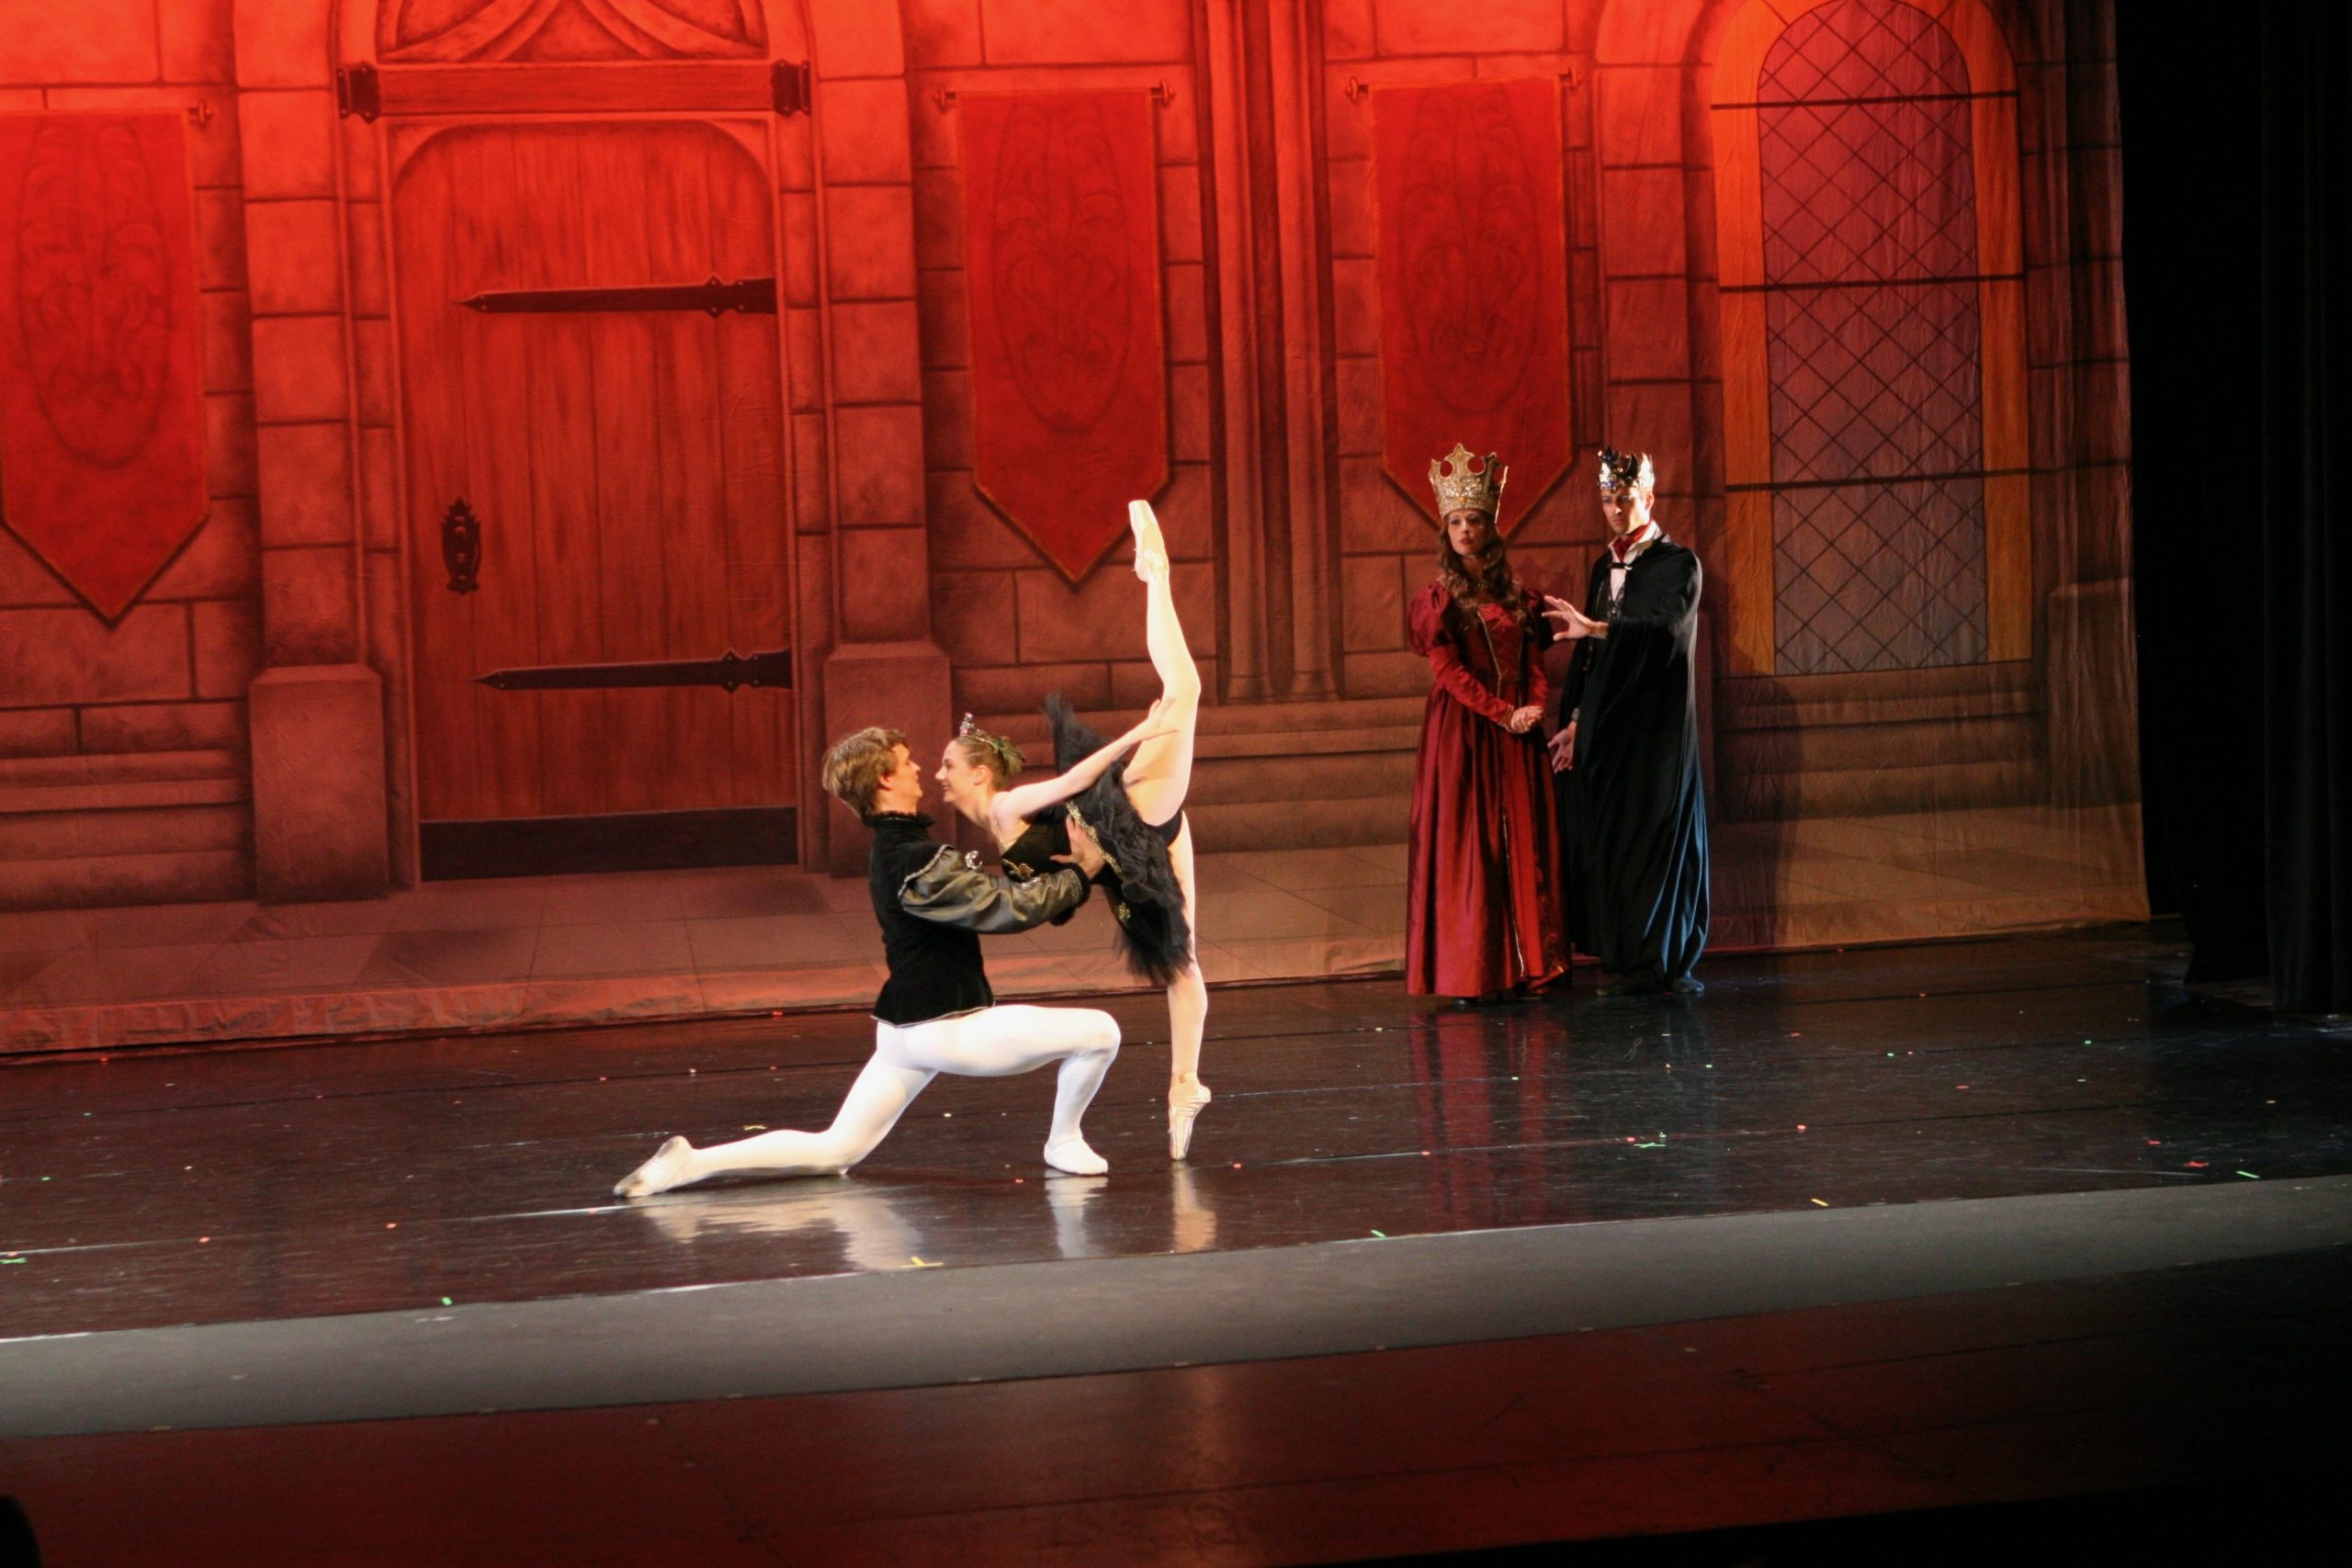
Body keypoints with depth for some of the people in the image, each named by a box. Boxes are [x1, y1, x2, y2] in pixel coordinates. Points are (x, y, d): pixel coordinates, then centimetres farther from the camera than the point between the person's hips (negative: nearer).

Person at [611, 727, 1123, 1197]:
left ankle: (691, 1163, 2)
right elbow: (1009, 906, -19)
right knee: (1099, 1031, -5)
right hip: (946, 1029, -9)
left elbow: (983, 891, 13)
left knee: (834, 1150, 12)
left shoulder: (895, 847, 11)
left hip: (904, 1029, 9)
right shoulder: (918, 861, -20)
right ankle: (1063, 1144, 14)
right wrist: (1080, 873, -8)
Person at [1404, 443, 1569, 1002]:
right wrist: (1503, 713, -15)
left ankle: (1523, 966, 4)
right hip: (1462, 731, -4)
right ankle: (1468, 974, -4)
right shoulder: (1439, 598, -1)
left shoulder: (1517, 594, 11)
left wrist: (1534, 705, -11)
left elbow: (1534, 661, 9)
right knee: (1467, 846, -5)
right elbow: (1449, 671, -8)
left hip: (1516, 733, 4)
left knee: (1523, 845, 2)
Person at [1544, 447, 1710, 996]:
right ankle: (1625, 961, 6)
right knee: (1606, 841, 1)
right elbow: (1588, 649, 16)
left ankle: (1669, 960, 0)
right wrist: (1575, 720, 6)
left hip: (1656, 726, -5)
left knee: (1661, 835, -5)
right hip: (1604, 726, 5)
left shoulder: (1679, 565, -2)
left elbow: (1667, 629, -20)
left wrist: (1593, 627, -30)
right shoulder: (1605, 567, 16)